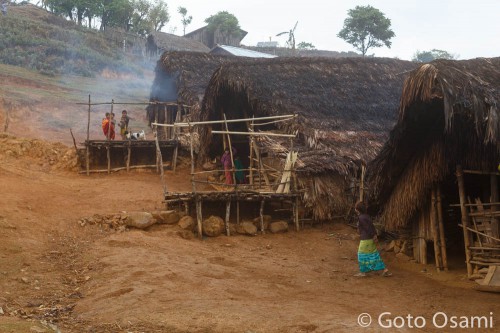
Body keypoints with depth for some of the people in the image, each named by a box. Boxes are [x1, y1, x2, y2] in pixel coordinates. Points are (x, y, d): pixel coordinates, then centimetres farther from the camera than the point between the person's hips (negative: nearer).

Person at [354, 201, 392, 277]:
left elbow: (368, 228, -20)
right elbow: (372, 227, 11)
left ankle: (362, 272, 13)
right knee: (373, 255, 13)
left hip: (365, 240, -9)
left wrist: (374, 237, -16)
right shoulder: (366, 216, 10)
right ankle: (385, 270, 15)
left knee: (362, 256, 4)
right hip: (370, 239, 9)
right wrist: (375, 236, 10)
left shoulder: (361, 218, -19)